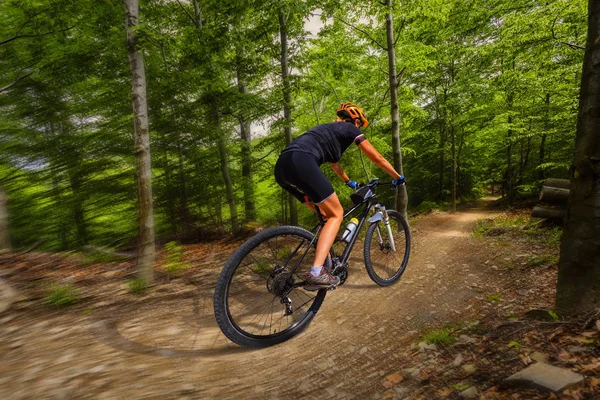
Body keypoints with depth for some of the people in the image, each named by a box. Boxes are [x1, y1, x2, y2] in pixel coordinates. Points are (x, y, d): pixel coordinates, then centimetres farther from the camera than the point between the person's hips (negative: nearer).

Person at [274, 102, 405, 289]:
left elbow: (334, 164, 52)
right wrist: (398, 177, 35)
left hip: (282, 167, 9)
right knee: (336, 214, 0)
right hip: (300, 163, -8)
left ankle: (326, 263, 24)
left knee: (326, 214, 21)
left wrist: (350, 182, 66)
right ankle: (316, 272, -15)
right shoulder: (351, 129, 18)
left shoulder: (329, 130, 39)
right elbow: (377, 158, 20)